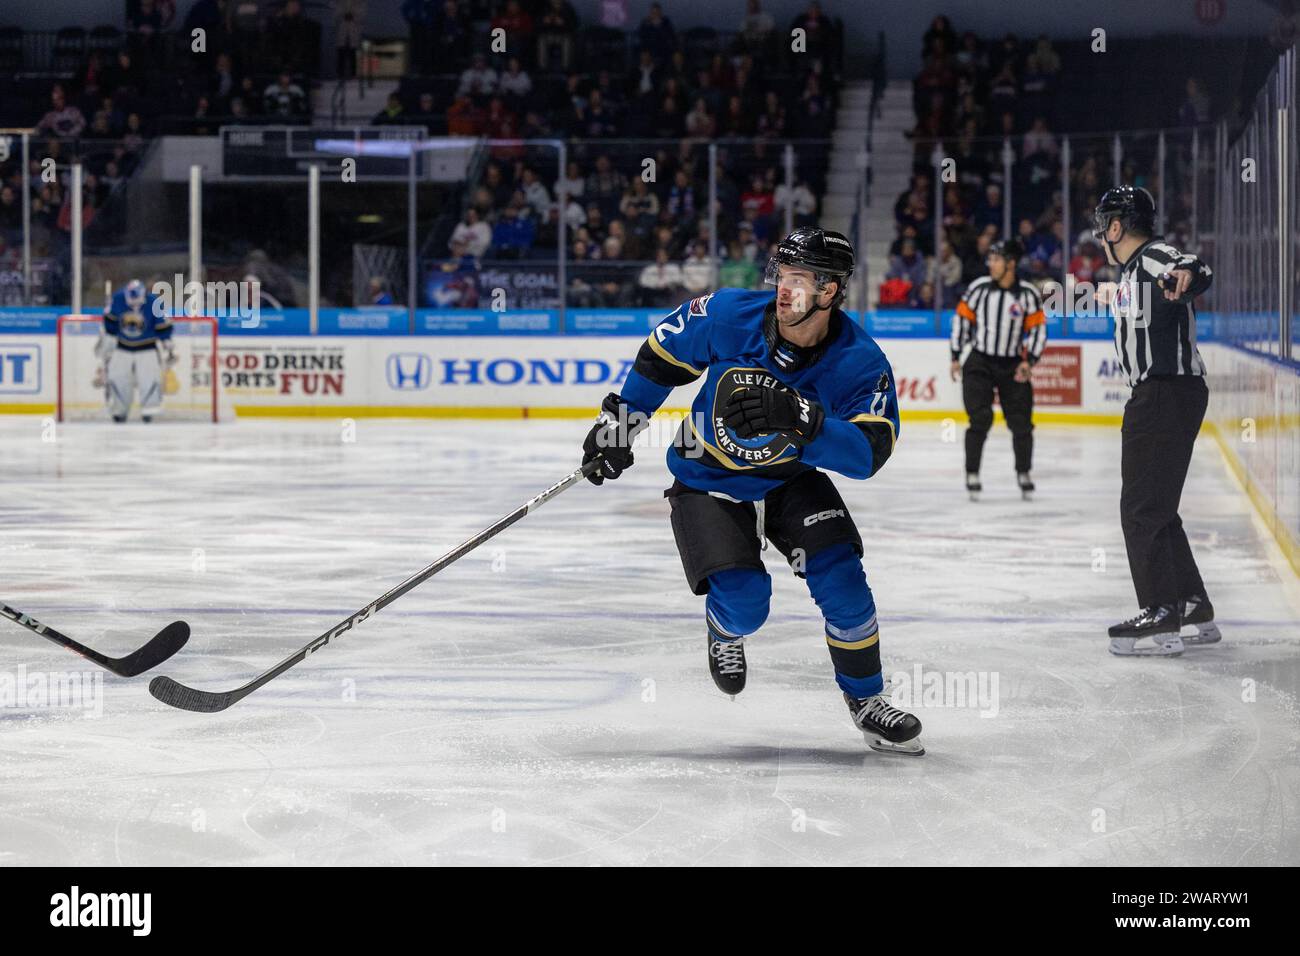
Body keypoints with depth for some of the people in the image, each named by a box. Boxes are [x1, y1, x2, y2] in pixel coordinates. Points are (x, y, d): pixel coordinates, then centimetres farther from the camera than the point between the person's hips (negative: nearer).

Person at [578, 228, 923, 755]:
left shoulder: (859, 363, -23)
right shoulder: (729, 316, -21)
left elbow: (868, 452, -34)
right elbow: (662, 354, -3)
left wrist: (800, 421, -50)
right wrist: (620, 422, 3)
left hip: (791, 478, 1)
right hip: (708, 480, -1)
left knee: (840, 578, -17)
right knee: (743, 599, -19)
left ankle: (866, 699, 5)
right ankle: (723, 634, 21)